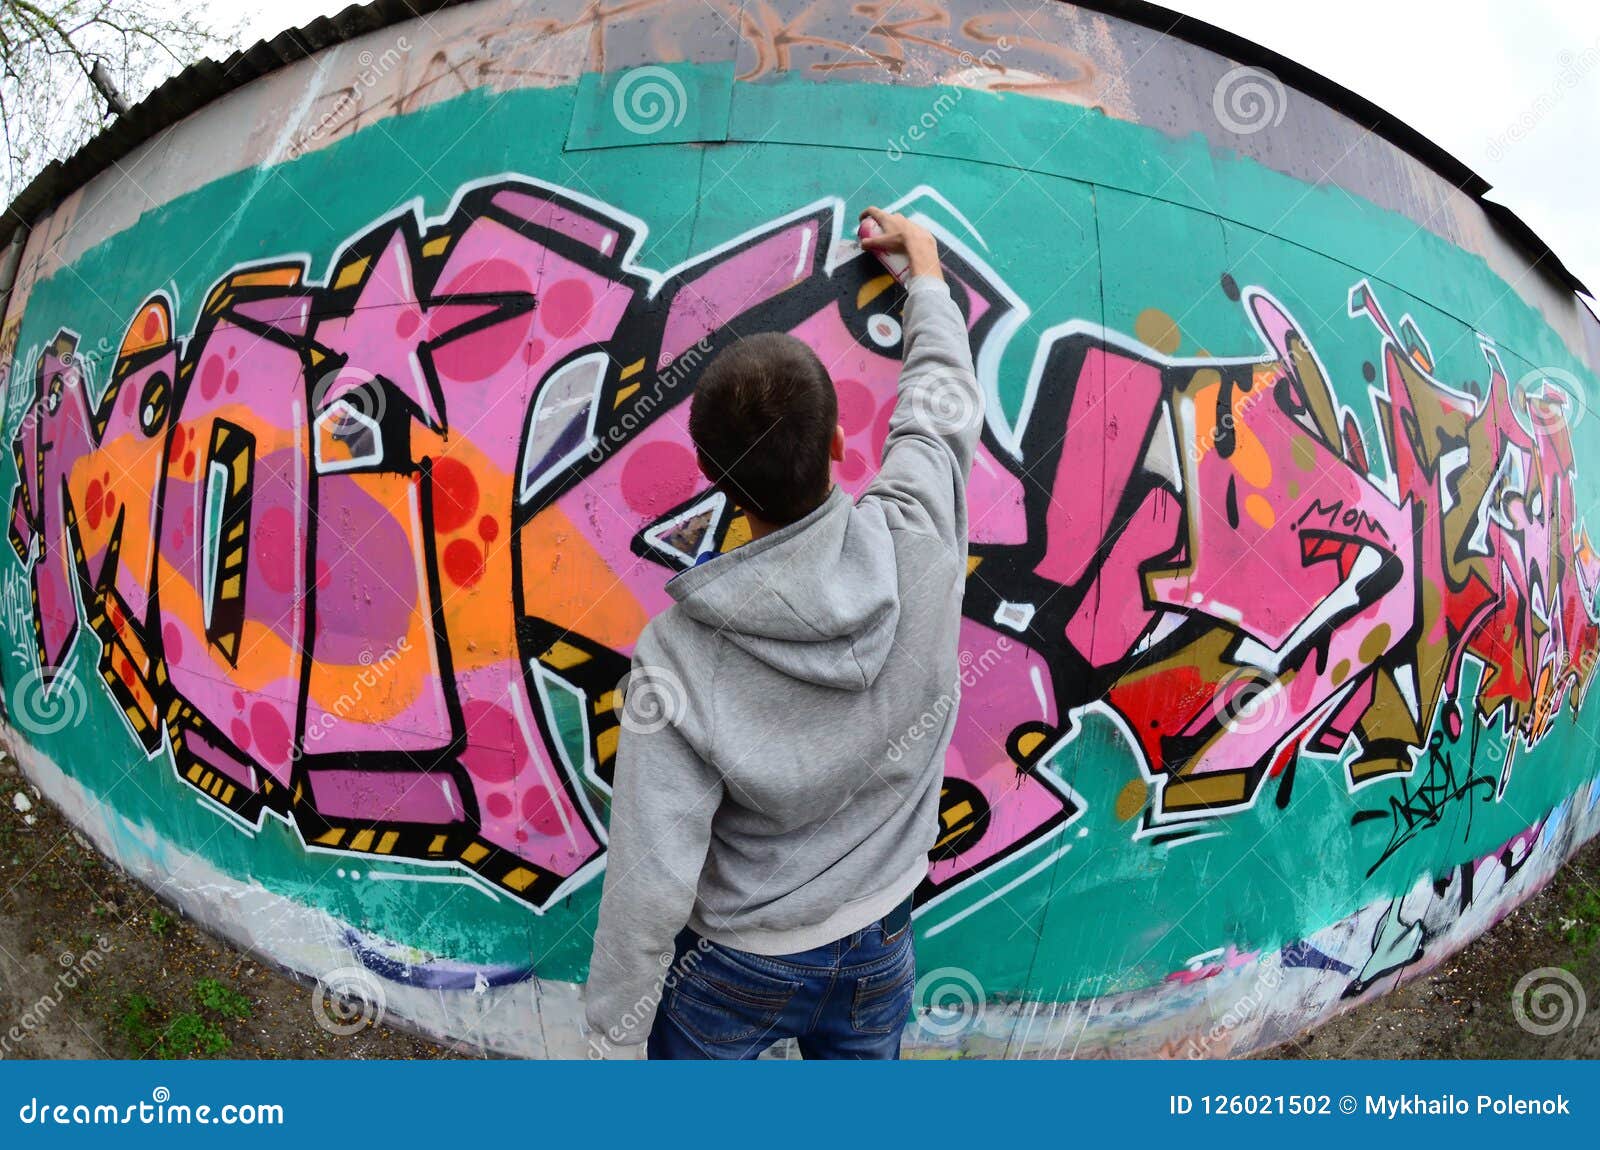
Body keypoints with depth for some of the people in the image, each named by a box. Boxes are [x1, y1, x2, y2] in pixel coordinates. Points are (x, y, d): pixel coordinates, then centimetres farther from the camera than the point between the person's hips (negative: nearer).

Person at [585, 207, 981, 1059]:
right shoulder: (920, 536, -25)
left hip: (739, 964, -3)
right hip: (879, 942, 4)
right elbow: (944, 398, -3)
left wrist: (611, 1033, -6)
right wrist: (923, 264, 14)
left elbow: (651, 886, -24)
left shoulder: (679, 659, -31)